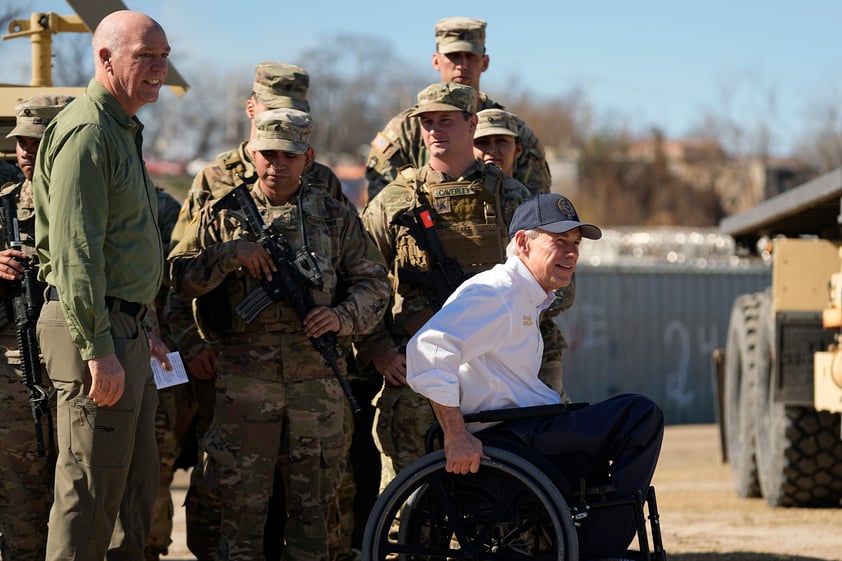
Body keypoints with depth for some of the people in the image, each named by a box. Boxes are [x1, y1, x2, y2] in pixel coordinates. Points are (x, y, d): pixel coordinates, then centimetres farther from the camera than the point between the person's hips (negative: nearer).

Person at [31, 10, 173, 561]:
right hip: (96, 331, -11)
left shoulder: (122, 130, 19)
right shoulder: (86, 133, -15)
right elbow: (76, 252, -21)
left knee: (137, 481, 15)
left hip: (123, 332, 11)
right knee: (91, 489, -7)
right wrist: (98, 349, -23)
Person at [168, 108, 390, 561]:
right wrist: (231, 253, -14)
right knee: (242, 496, 0)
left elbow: (373, 283, 8)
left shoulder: (335, 217, 9)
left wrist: (343, 317, -10)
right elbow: (181, 276, 0)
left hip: (318, 377, 1)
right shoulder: (224, 214, 7)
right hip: (245, 375, -1)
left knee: (313, 497, 8)